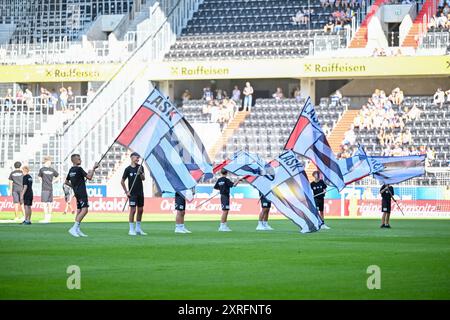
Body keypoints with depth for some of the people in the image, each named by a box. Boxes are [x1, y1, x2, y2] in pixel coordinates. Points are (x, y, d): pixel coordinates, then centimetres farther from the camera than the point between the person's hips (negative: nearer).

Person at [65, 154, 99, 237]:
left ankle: (77, 230, 10)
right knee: (84, 210, -16)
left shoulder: (71, 170, 13)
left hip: (77, 193, 10)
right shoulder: (79, 169, -13)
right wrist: (94, 169, -6)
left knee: (79, 211, 11)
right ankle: (74, 228, -22)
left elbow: (66, 182, 22)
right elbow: (89, 177, -15)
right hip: (82, 192, -10)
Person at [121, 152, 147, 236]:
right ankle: (131, 230, -3)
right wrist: (126, 192, -4)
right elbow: (122, 181, -1)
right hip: (132, 193, -5)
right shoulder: (128, 169, -4)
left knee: (140, 210, 9)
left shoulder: (140, 167, 6)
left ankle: (138, 229, 20)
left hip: (140, 192, 5)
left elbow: (143, 178, -2)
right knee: (133, 210, -8)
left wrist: (140, 172, -21)